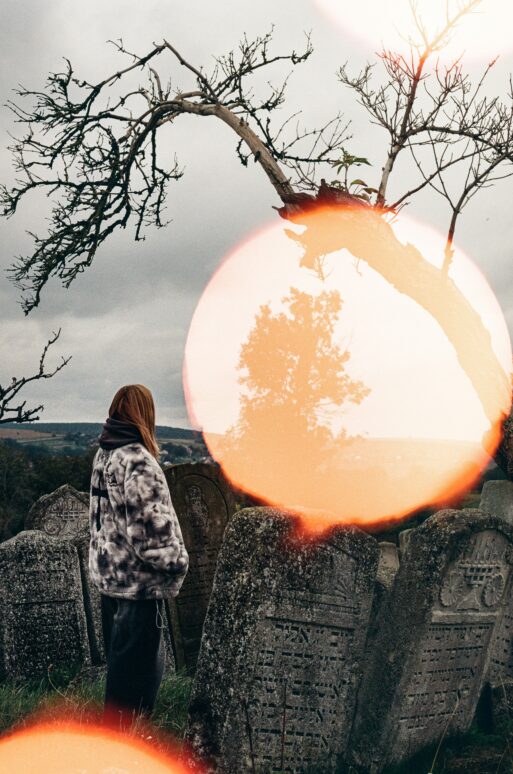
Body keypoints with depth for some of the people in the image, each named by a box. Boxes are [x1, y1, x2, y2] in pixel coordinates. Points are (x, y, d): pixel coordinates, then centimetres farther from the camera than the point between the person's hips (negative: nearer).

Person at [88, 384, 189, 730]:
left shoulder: (105, 454, 8)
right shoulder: (137, 460, -21)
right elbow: (150, 526, -25)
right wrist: (177, 560, -9)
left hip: (109, 572, 10)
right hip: (139, 581, -10)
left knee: (120, 660, 21)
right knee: (140, 667, 1)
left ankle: (116, 728, 35)